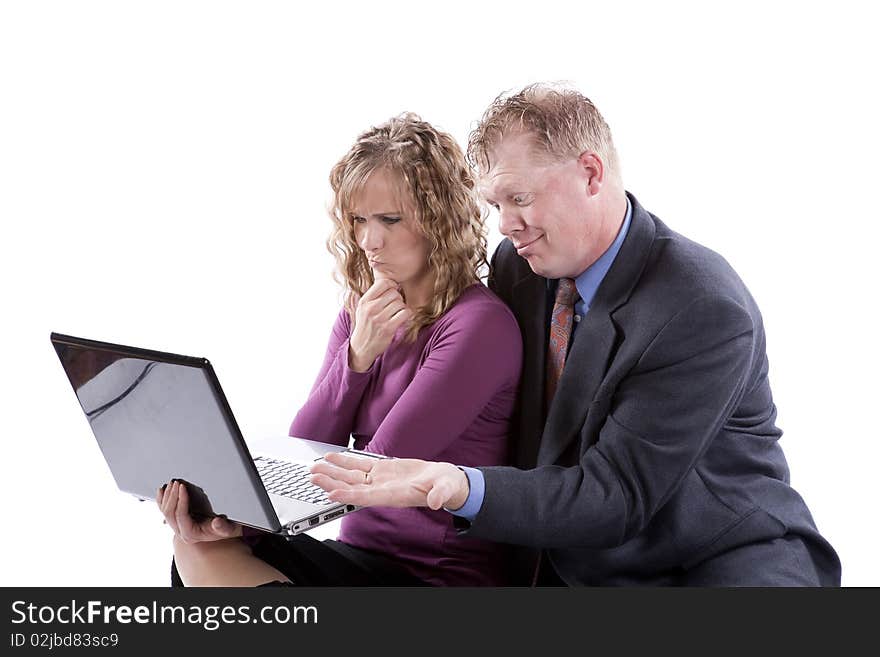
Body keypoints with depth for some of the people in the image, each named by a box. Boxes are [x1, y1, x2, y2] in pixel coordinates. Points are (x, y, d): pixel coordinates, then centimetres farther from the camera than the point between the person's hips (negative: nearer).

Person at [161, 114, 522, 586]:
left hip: (441, 576, -6)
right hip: (360, 554, 6)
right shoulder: (360, 312, 11)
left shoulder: (481, 324, -12)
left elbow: (377, 468, -18)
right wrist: (357, 356, -11)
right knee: (199, 547, -22)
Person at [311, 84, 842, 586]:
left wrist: (463, 490, -36)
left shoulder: (708, 310, -21)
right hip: (564, 565, 5)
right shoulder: (516, 265, -1)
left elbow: (617, 496, -23)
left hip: (720, 558, -4)